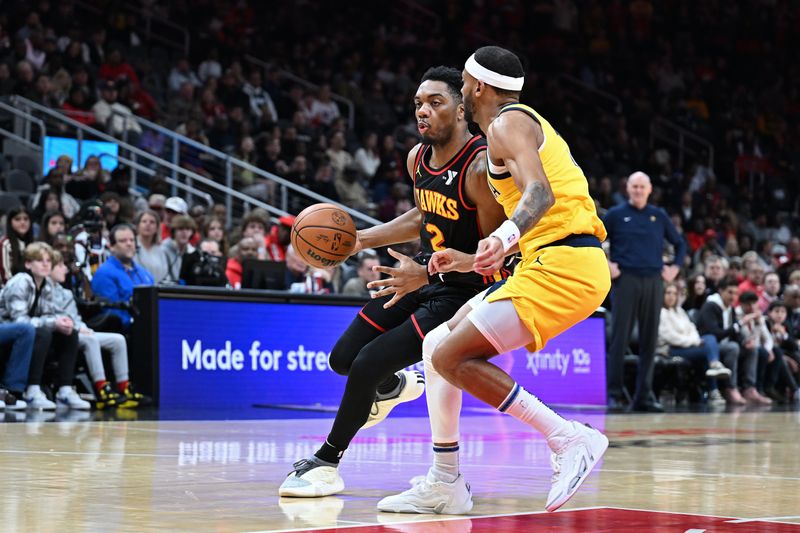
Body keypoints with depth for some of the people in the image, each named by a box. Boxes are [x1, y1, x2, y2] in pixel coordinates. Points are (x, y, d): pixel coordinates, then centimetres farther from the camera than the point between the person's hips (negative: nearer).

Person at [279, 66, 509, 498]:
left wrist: (427, 274, -31)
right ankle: (396, 385, 46)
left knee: (368, 366, -16)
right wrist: (361, 240, 8)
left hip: (462, 289, -8)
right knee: (343, 359, 10)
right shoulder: (418, 158, 0)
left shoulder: (481, 168, -25)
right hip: (425, 274, 8)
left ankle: (326, 463, 5)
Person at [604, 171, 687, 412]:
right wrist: (605, 265, -4)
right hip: (626, 280, -3)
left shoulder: (659, 216, 14)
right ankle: (615, 393, -2)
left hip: (653, 282, 3)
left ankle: (644, 395, 9)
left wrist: (675, 267, 10)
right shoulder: (616, 214, 5)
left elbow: (680, 243, 23)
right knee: (620, 337, -6)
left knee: (649, 340, 3)